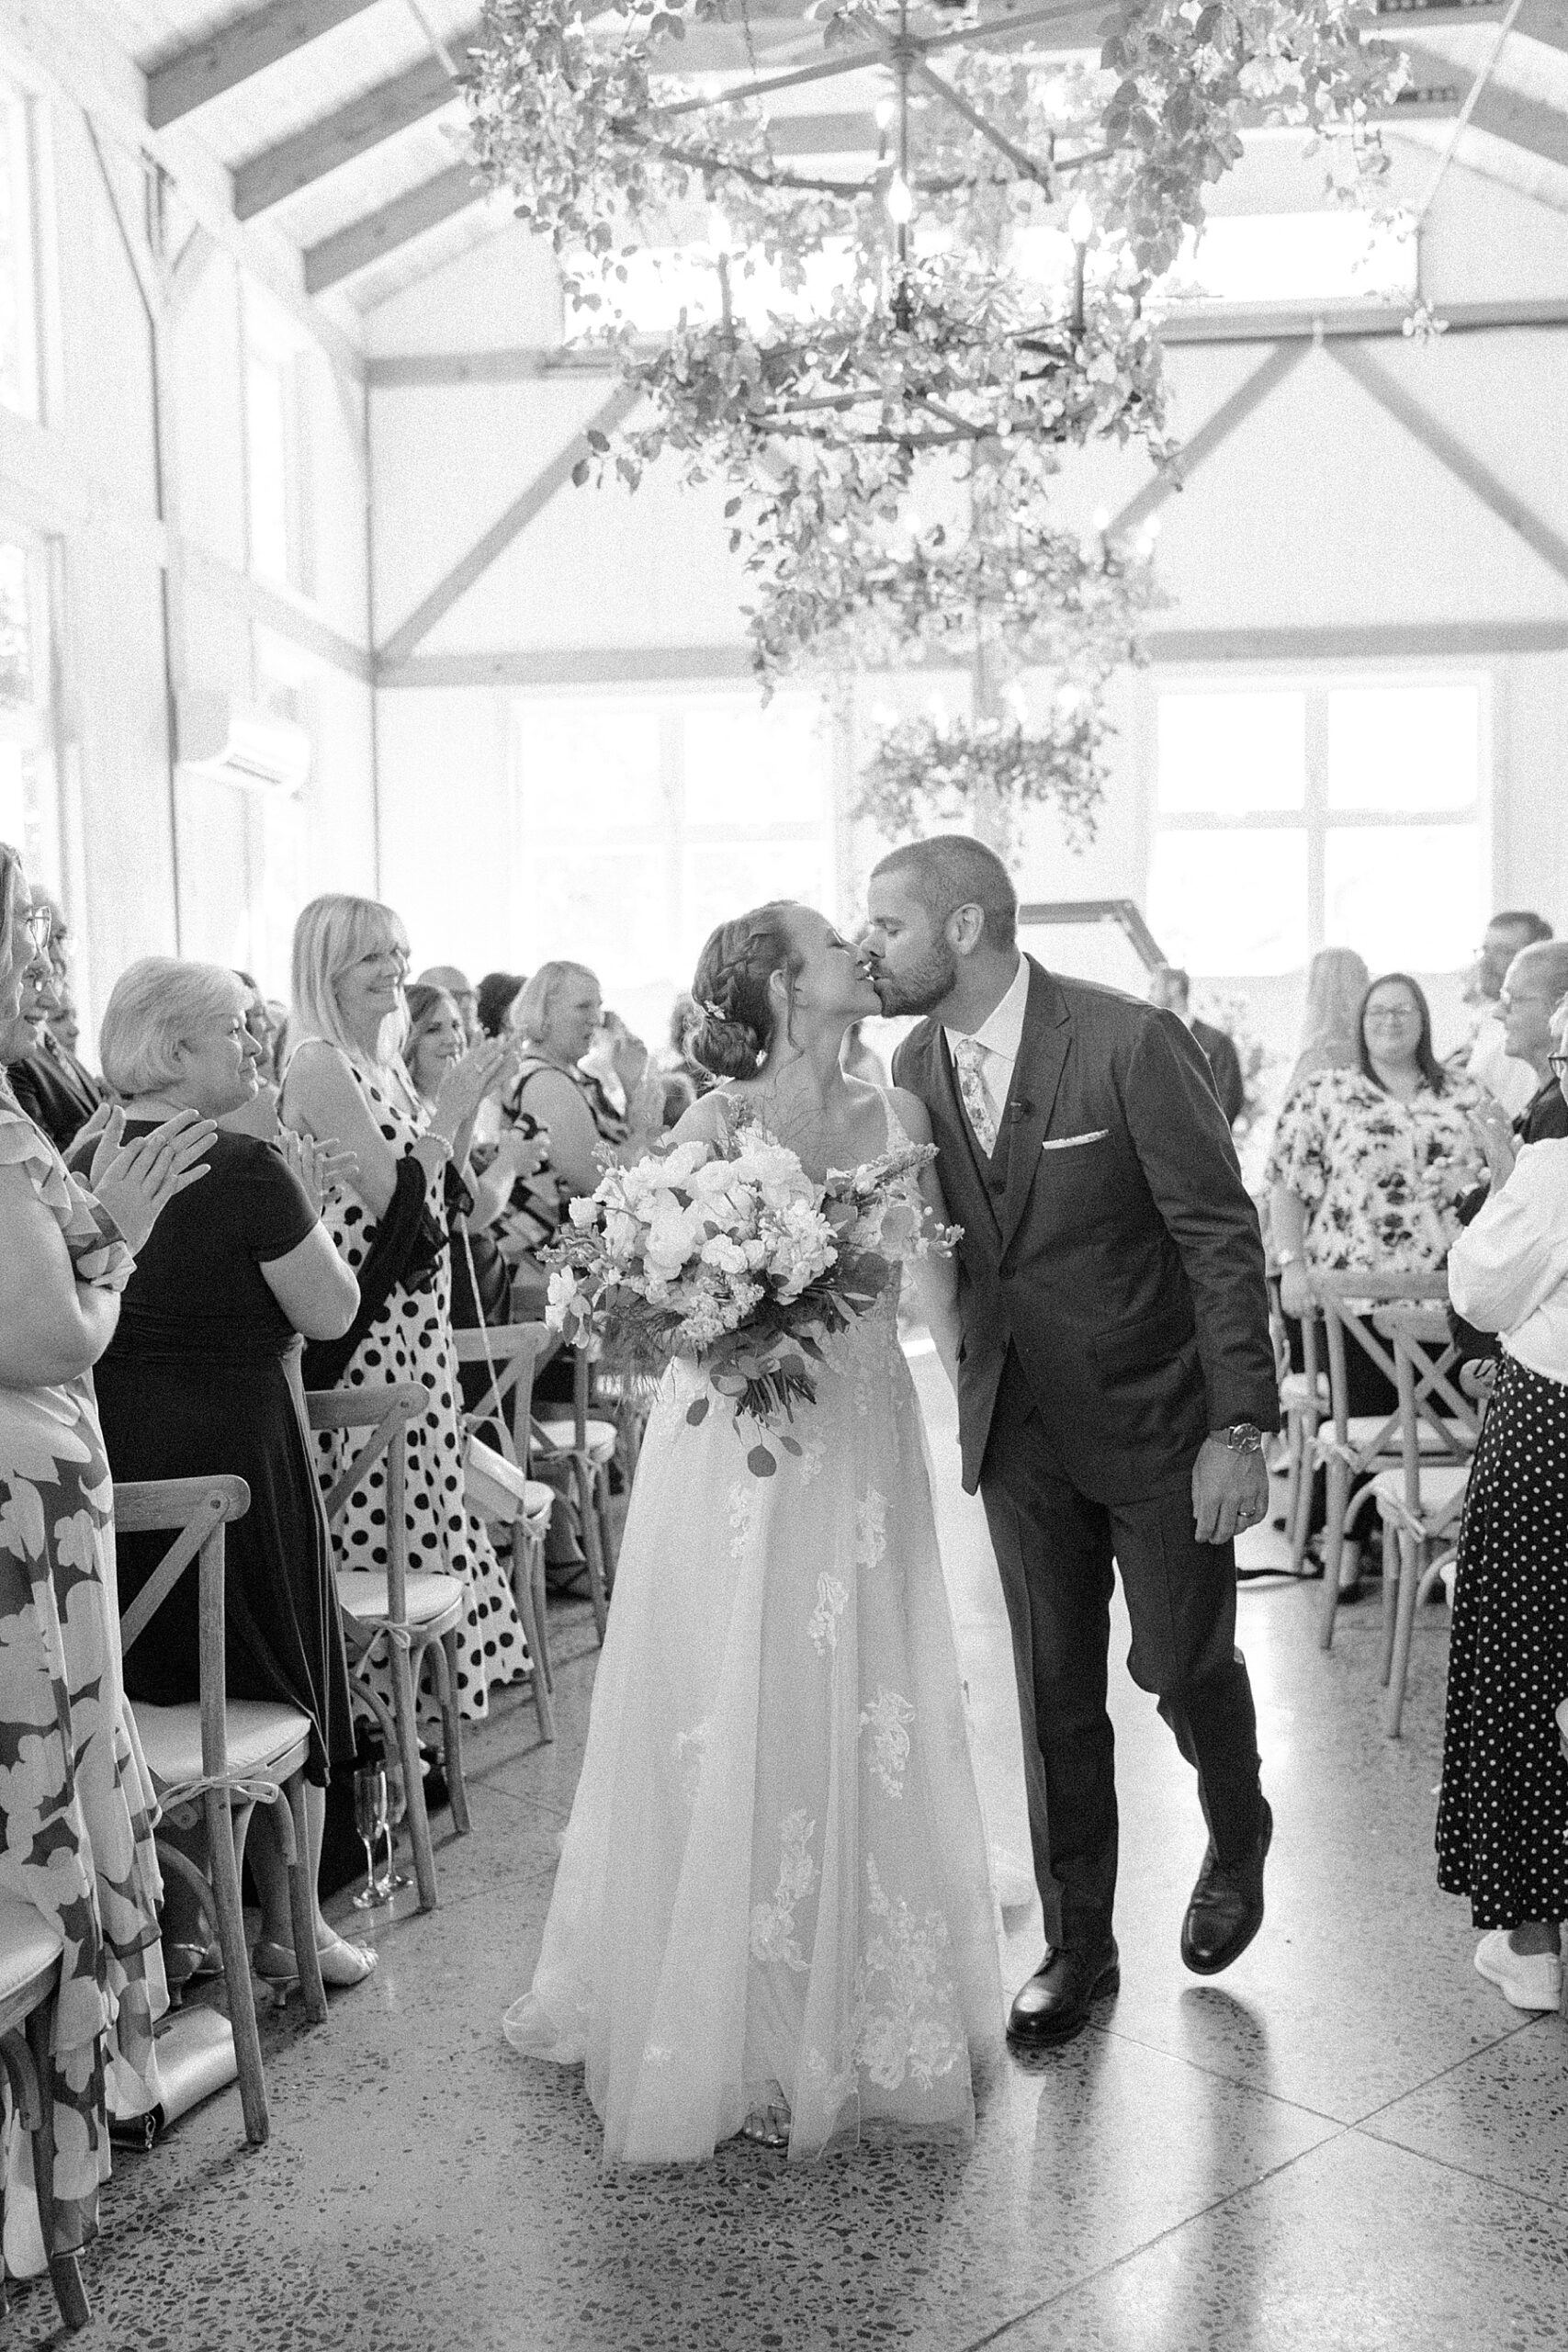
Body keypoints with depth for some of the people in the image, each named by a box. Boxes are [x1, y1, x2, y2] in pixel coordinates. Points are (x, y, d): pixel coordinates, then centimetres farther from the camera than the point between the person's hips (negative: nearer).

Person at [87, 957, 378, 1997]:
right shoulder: (245, 1167, -19)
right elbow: (330, 1313, -12)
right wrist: (307, 1206, 1)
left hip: (116, 1446, 6)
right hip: (234, 1450, -6)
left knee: (152, 1690, 17)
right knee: (273, 1680, 11)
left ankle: (169, 1923, 30)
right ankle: (289, 1928, 23)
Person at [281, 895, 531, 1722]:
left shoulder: (380, 1060, 13)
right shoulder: (321, 1066, -14)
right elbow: (391, 1194, -19)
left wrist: (465, 1107, 9)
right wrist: (451, 1109, -13)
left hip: (413, 1317, 9)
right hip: (368, 1328, -9)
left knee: (411, 1489, 14)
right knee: (379, 1500, -1)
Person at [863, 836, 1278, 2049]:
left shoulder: (1132, 1042, -19)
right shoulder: (915, 1066, 0)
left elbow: (1223, 1235, -16)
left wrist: (1240, 1427, -18)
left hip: (1158, 1415, -4)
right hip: (1020, 1426, 5)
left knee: (1182, 1663, 10)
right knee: (1054, 1689, 10)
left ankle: (1238, 1841, 43)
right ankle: (1078, 1943, 27)